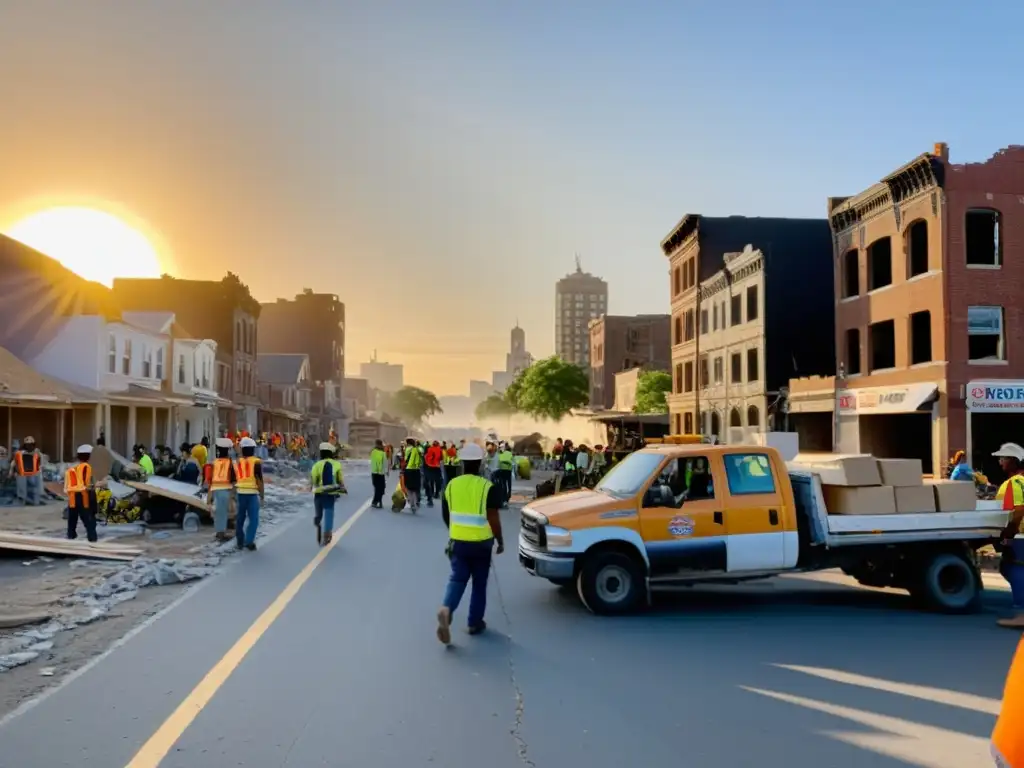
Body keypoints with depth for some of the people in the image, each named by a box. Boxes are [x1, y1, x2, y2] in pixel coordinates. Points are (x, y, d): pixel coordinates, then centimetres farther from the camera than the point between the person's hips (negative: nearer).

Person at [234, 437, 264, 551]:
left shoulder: (237, 463, 9)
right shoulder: (256, 462, -5)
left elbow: (234, 480, 12)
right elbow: (259, 480, -8)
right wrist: (262, 495, -3)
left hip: (240, 493, 5)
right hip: (252, 493, -5)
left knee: (240, 518, 13)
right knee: (253, 519, -3)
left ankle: (240, 542, 19)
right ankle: (249, 541, -13)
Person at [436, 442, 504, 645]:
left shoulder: (451, 485, 1)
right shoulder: (488, 487, -11)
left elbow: (445, 515, 11)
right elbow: (493, 519, -13)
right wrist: (500, 541, 0)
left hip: (457, 541, 2)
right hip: (481, 543, -2)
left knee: (457, 578, 8)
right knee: (479, 583, 13)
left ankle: (446, 609, -19)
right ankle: (475, 623, 19)